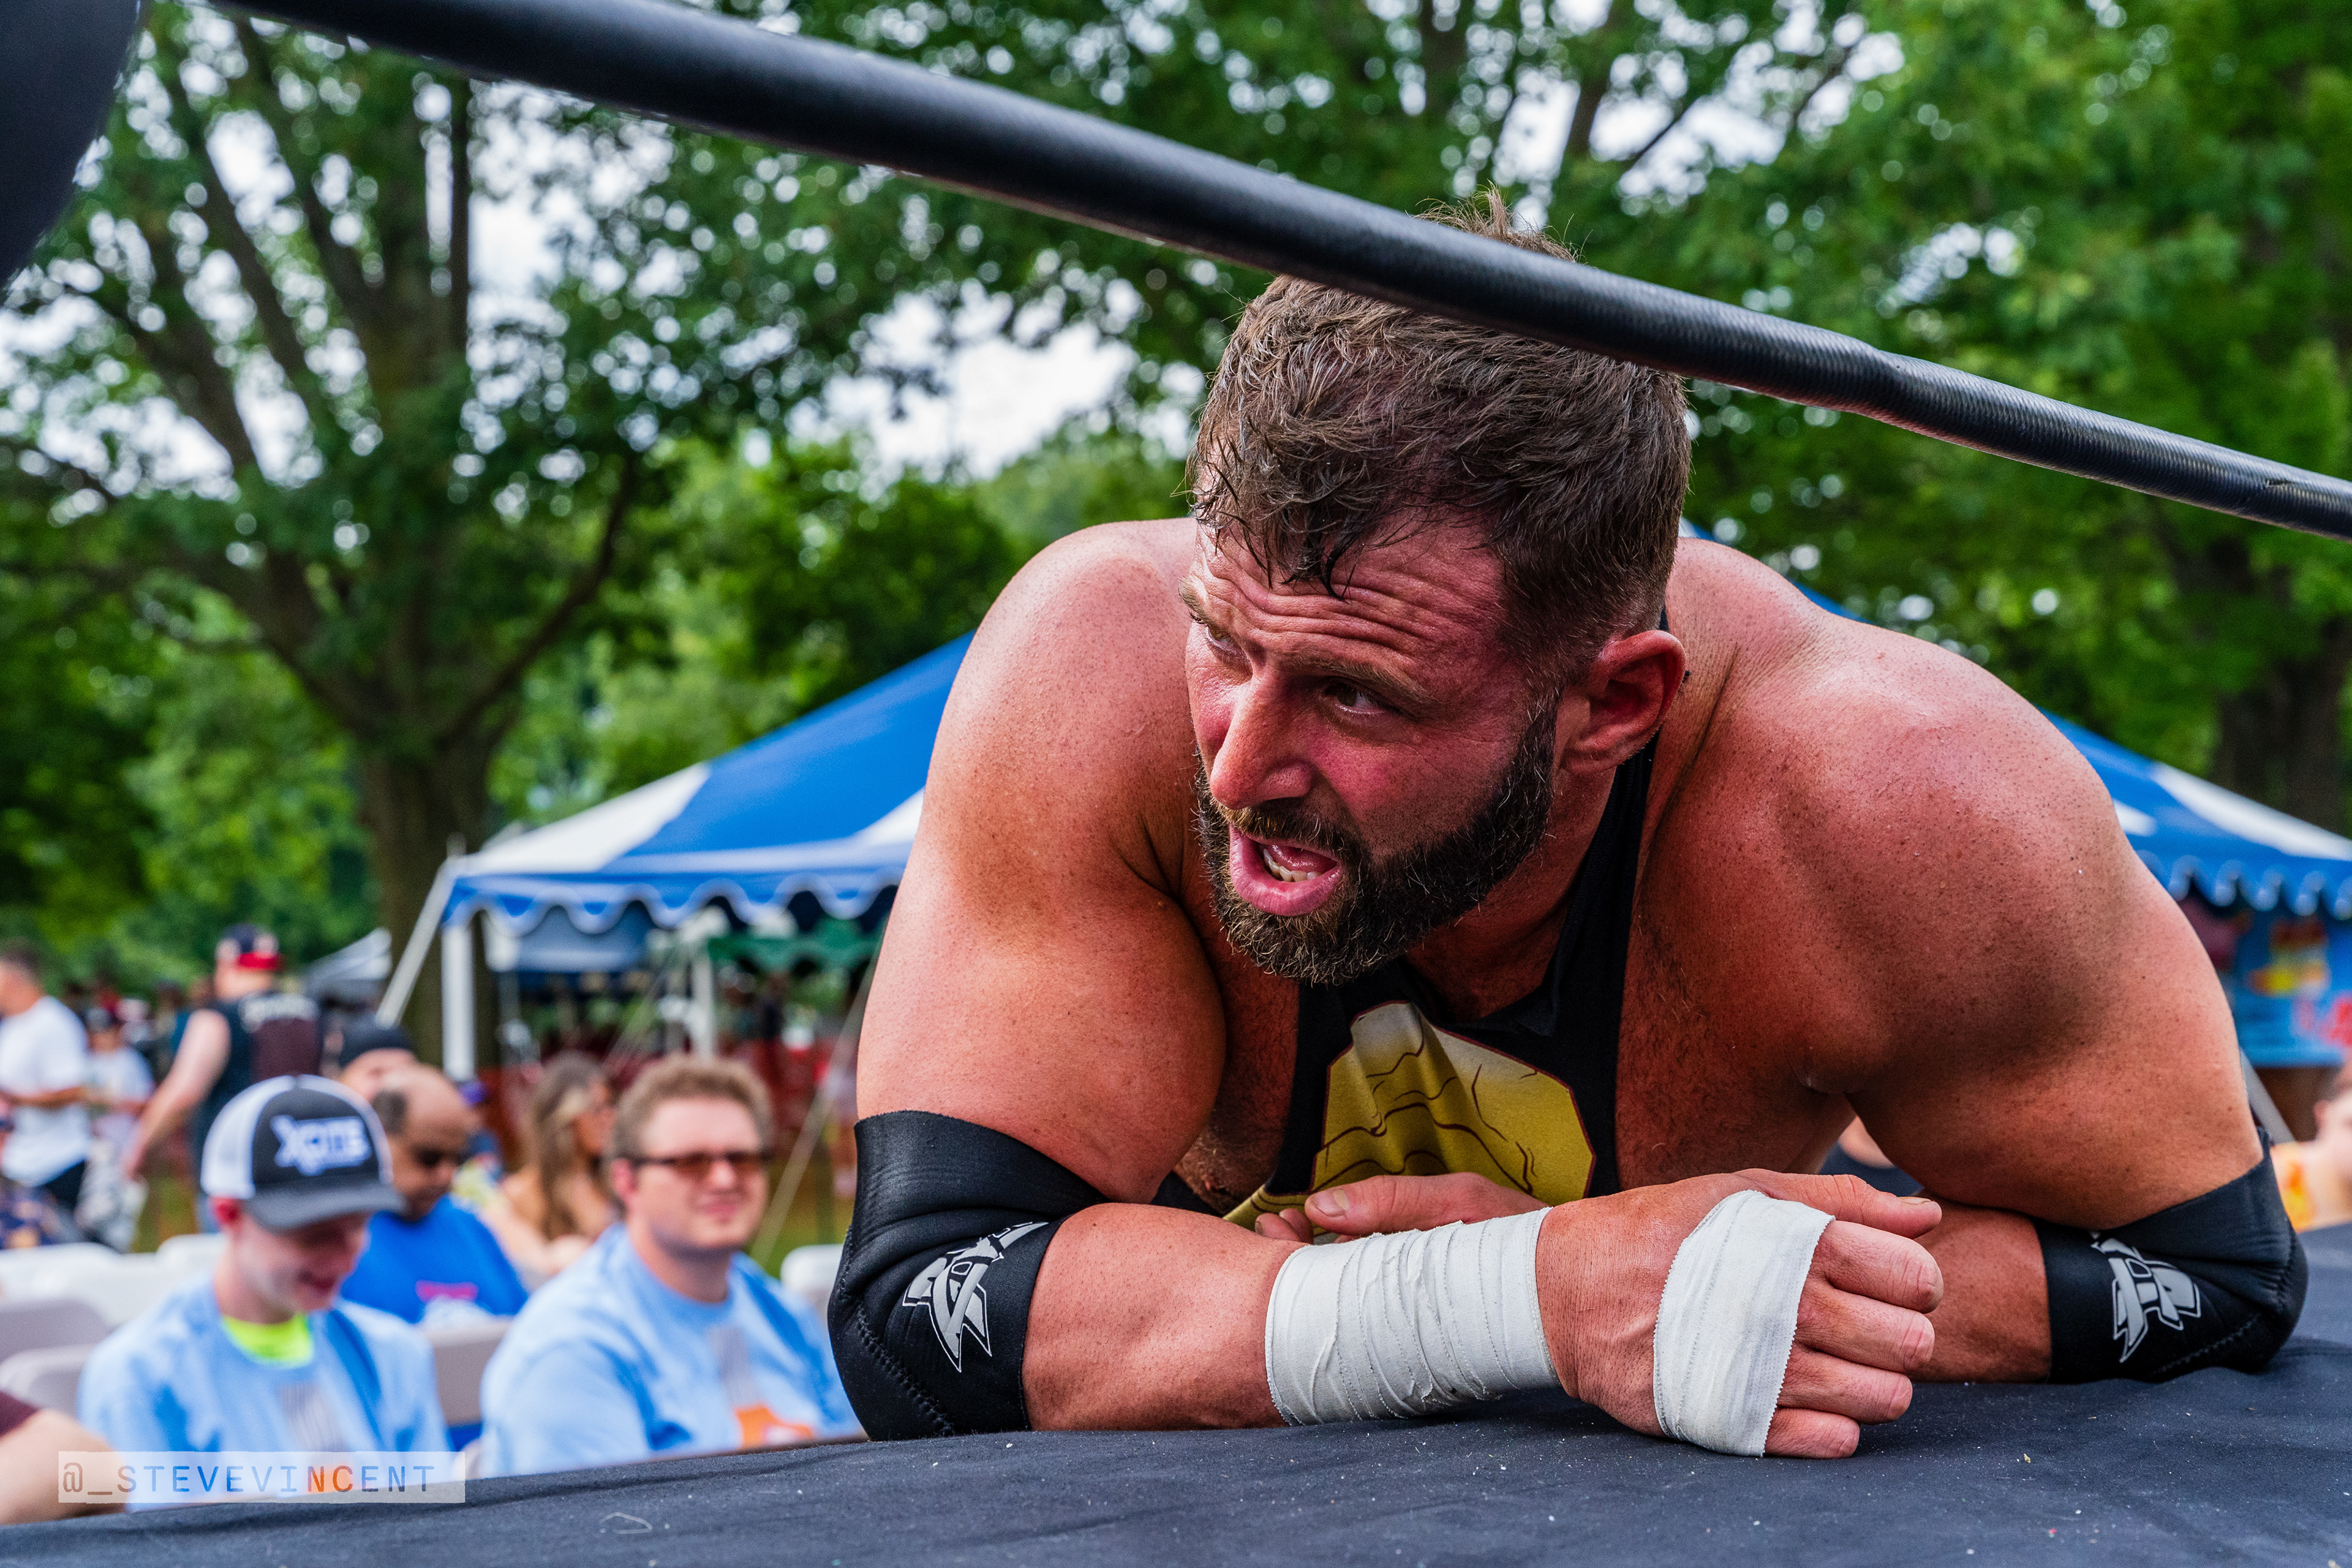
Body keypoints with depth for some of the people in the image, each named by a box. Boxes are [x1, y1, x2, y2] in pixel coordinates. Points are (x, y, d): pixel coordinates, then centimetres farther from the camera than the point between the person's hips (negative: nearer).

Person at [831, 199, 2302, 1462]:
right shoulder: (1098, 670, -32)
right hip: (1242, 1467, -1)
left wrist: (1595, 1273, -32)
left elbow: (2216, 1261, -19)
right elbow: (919, 1304, -33)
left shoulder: (1893, 809, -33)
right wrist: (1538, 1291, -45)